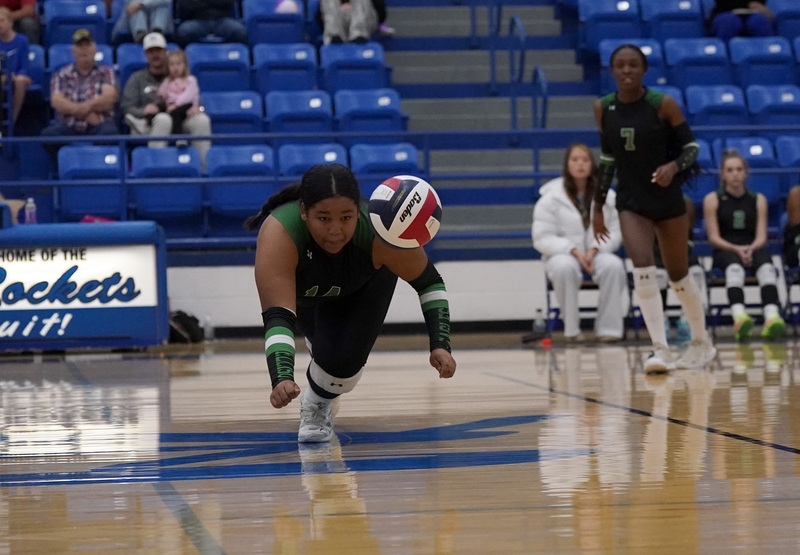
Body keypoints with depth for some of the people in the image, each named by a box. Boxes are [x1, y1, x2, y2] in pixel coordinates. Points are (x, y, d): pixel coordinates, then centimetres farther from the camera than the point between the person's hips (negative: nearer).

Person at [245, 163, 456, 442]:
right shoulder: (279, 233, -45)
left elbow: (430, 283, -23)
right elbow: (277, 316, -51)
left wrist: (440, 345, -34)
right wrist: (282, 379, -66)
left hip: (366, 285, -1)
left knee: (345, 359, -19)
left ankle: (318, 402, 14)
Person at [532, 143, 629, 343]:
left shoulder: (607, 196, 4)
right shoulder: (550, 198, 0)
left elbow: (615, 231, 3)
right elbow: (542, 238, -4)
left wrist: (595, 250, -16)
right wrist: (574, 251, -18)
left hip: (597, 254, 2)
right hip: (563, 255, -1)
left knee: (613, 265, -33)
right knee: (564, 267, -38)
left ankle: (608, 329, -25)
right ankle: (571, 329, -27)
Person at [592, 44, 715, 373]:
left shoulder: (664, 105, -11)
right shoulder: (603, 108, 0)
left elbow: (692, 146, -5)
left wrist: (673, 166, -26)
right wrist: (598, 207, 12)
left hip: (667, 199, -2)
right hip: (630, 202, 2)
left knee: (678, 275, 11)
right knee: (642, 269, -19)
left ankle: (701, 343, 32)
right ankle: (661, 351, -16)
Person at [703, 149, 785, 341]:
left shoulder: (758, 200, 13)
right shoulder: (713, 199, 7)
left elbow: (762, 237, 6)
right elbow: (714, 237, 0)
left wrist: (750, 249, -17)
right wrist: (737, 249, -18)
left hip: (753, 249, 2)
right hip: (725, 251, -2)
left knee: (766, 265, -34)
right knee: (734, 267, -38)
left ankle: (772, 317, -58)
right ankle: (739, 315, -65)